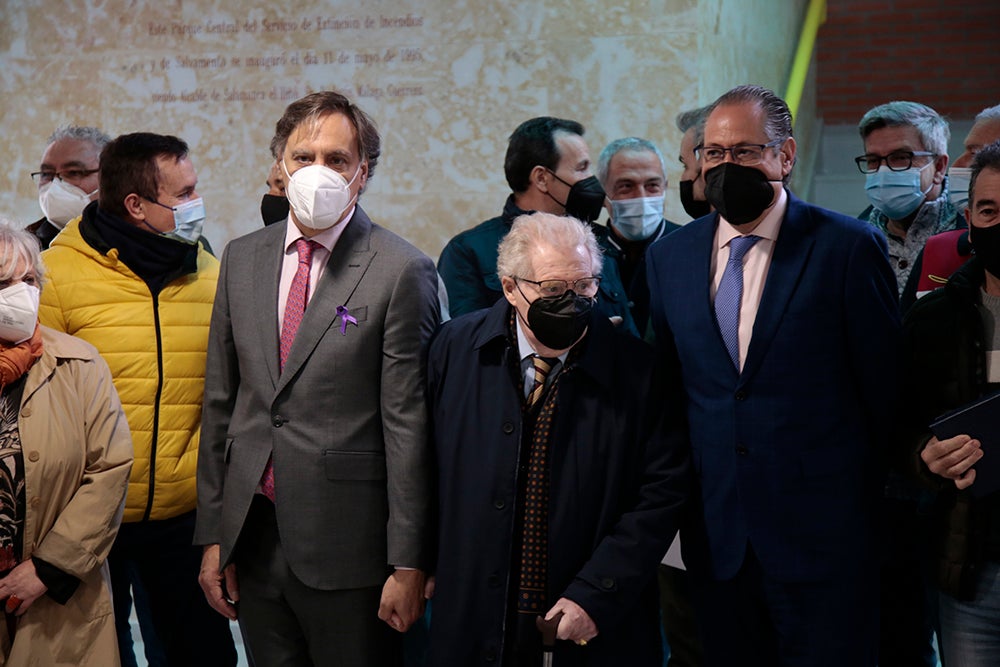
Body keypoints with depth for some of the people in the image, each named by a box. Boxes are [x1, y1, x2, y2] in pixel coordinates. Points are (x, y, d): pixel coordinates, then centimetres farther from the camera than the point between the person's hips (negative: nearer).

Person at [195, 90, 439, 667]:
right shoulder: (243, 259, 8)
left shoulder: (401, 271, -9)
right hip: (252, 539, 5)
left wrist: (409, 564, -11)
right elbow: (221, 403, 11)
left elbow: (408, 425, -11)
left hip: (347, 549, -5)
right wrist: (212, 536, 9)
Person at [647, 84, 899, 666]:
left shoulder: (849, 247, -6)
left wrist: (875, 505, 2)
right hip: (716, 529, 4)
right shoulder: (669, 256, 7)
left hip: (821, 531, -4)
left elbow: (885, 389, -3)